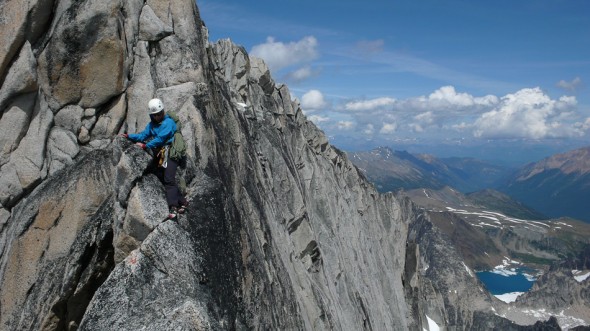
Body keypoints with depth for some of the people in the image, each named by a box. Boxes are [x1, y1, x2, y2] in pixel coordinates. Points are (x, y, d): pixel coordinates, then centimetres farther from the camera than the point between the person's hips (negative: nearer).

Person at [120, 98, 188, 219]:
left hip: (169, 153, -8)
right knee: (162, 178, 6)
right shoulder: (152, 124, 17)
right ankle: (182, 202, 13)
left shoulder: (168, 122, -9)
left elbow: (160, 138, -17)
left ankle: (173, 207, -20)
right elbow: (143, 135, 8)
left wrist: (145, 146, -20)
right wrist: (129, 136, -4)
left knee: (168, 180, -16)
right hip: (159, 154, 8)